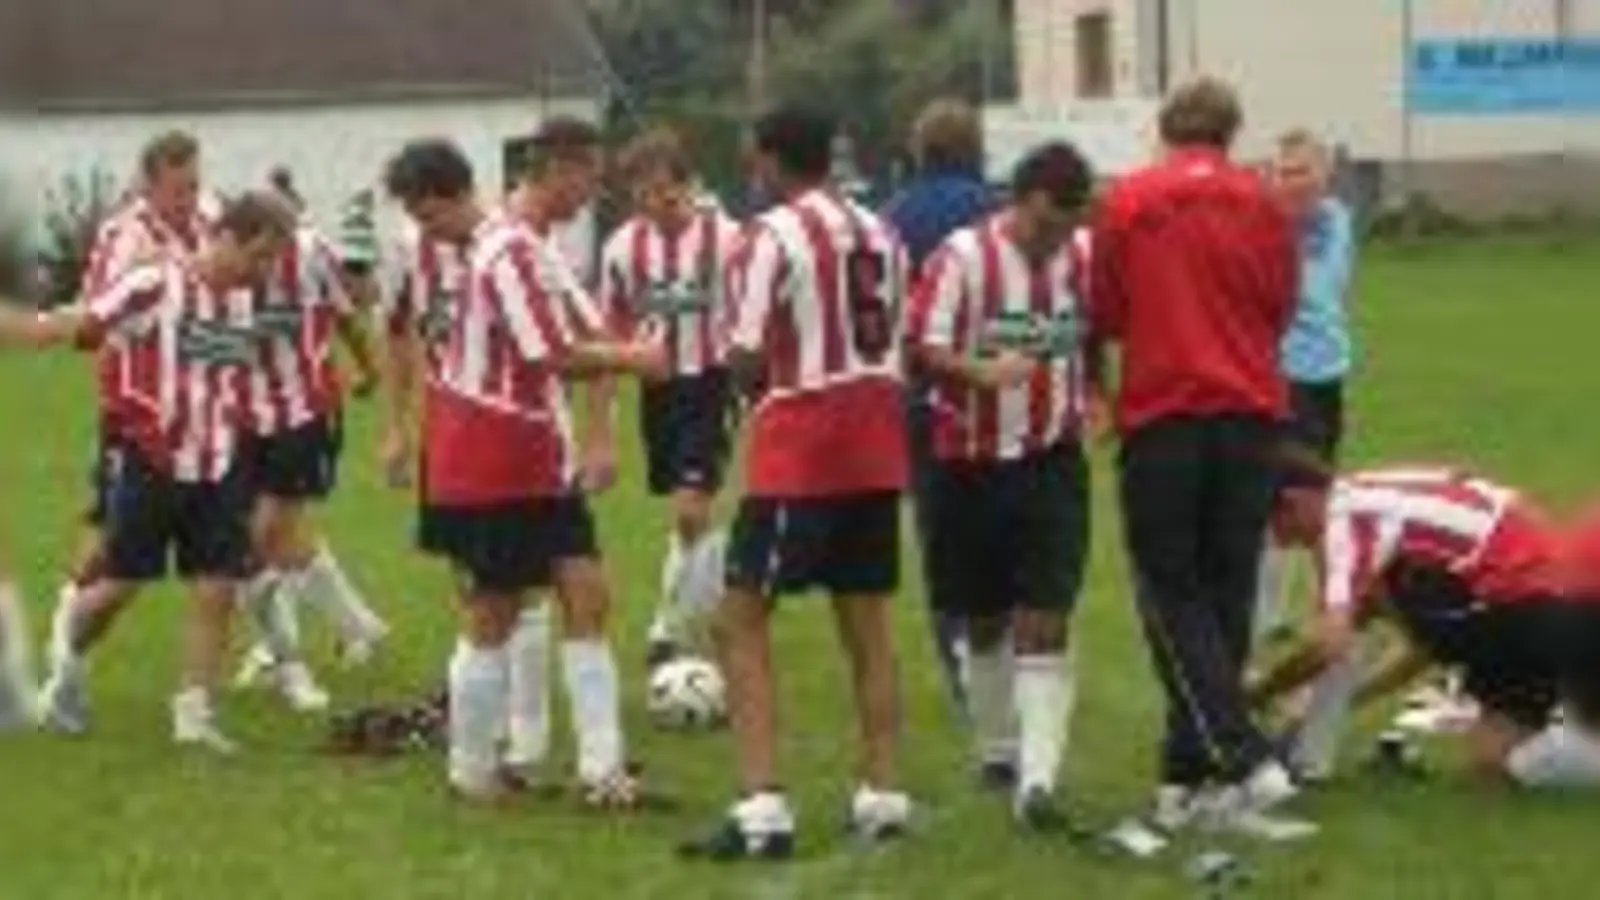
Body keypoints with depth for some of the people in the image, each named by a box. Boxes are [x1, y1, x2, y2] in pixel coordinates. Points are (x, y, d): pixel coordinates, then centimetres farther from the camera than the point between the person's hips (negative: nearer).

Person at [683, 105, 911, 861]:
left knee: (741, 622, -1)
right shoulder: (878, 233, 11)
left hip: (797, 456, -7)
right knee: (867, 622, 15)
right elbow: (896, 340, 13)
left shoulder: (773, 236, -11)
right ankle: (883, 797, 17)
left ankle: (762, 809, -11)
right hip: (875, 451, 7)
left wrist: (749, 376, 7)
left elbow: (747, 360, -13)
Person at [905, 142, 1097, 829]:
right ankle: (996, 749, 34)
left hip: (1054, 461, 2)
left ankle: (1037, 777, -15)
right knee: (985, 619, 13)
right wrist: (979, 372, -31)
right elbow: (921, 346, -15)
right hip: (972, 462, -1)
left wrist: (1090, 396, 9)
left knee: (1045, 619, -9)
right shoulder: (962, 257, -12)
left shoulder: (1086, 256, 0)